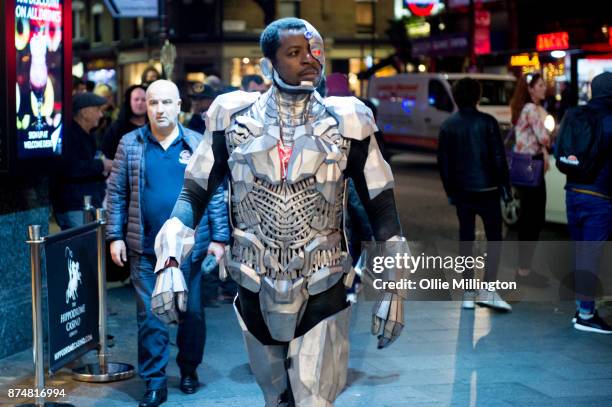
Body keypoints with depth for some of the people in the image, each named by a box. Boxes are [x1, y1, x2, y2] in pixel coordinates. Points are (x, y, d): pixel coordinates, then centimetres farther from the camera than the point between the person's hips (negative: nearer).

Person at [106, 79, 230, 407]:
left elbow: (215, 194, 3)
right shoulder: (130, 144, 4)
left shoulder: (198, 145, 3)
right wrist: (115, 236, 0)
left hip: (190, 245, 0)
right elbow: (117, 193, 6)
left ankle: (189, 370, 28)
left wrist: (219, 237, -1)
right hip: (145, 248, 0)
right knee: (149, 316, 2)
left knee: (192, 312, 9)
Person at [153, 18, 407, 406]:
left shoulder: (347, 122, -5)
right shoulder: (234, 118, -3)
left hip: (322, 292, -2)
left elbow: (382, 209, -1)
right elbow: (194, 194, 1)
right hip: (256, 291, 2)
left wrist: (393, 288, -4)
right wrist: (169, 263, -12)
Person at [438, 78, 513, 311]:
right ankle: (488, 290, -9)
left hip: (461, 192, 4)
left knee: (466, 239, 10)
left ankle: (468, 293, 12)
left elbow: (443, 162, 7)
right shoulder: (487, 122, -7)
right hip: (487, 190, -3)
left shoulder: (448, 126, 3)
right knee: (494, 238, 3)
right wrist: (505, 187, 0)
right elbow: (499, 158, -8)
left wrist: (450, 191, 15)